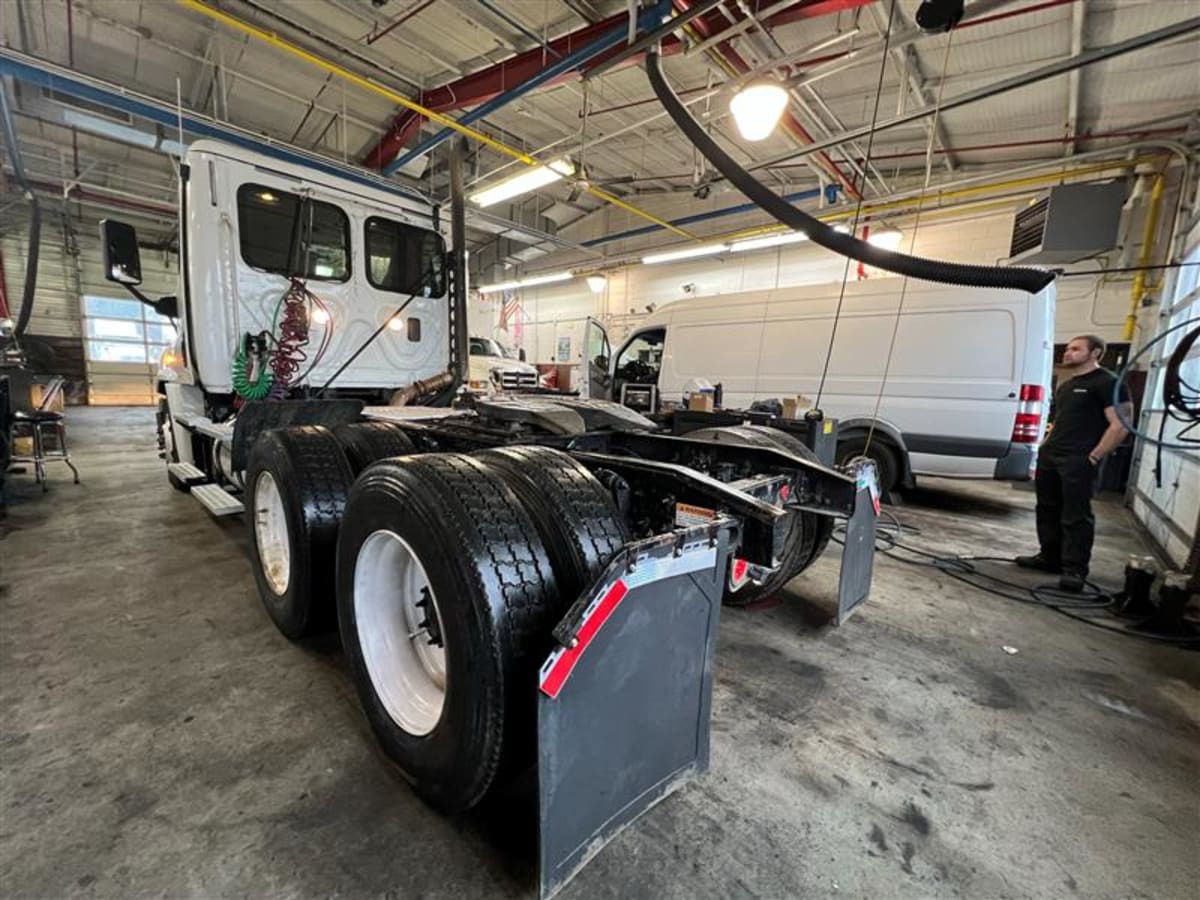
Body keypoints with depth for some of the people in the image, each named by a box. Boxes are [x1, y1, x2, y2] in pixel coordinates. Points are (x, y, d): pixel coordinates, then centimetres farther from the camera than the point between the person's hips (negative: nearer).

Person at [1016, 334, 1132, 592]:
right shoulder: (1065, 385, 20)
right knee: (1048, 510, 13)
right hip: (1049, 456, 9)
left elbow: (1120, 425, -13)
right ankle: (1050, 557, 23)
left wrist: (1094, 456, -16)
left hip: (1078, 461, -9)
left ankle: (1074, 569, 0)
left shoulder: (1108, 383, -6)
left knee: (1075, 515, -6)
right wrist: (1045, 446, 16)